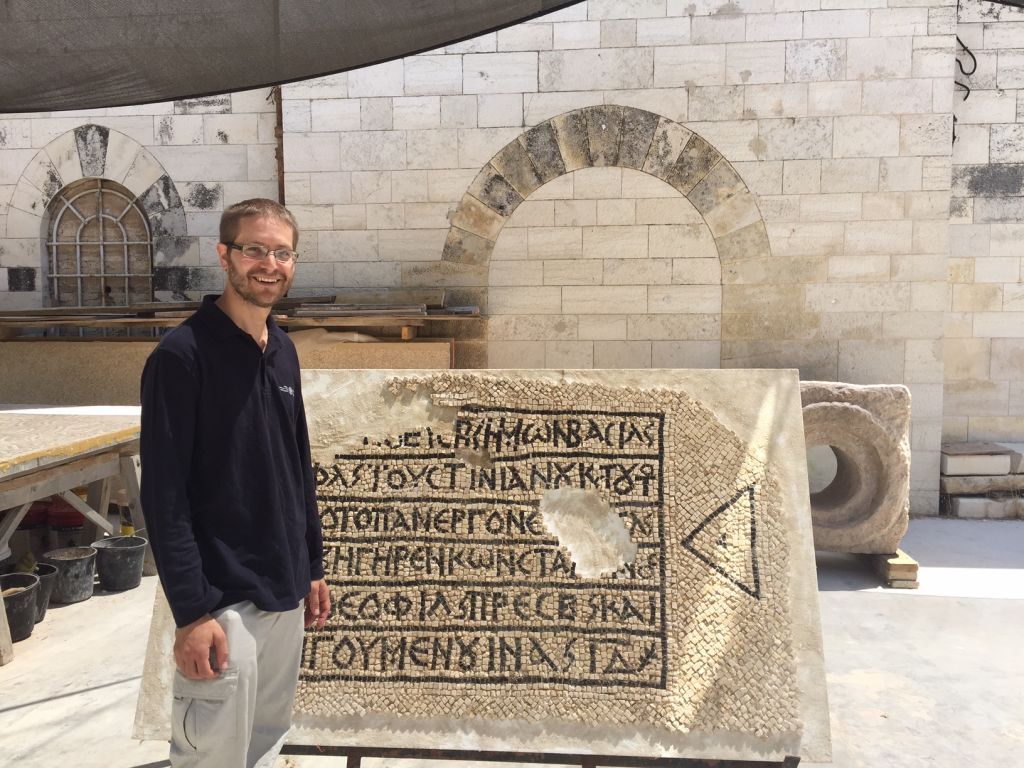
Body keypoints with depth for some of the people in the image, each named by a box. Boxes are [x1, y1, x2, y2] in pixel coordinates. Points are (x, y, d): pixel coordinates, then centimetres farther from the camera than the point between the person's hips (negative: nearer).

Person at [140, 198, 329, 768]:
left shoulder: (283, 351, 7)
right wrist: (192, 612, -18)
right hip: (223, 601, -7)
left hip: (286, 593, 7)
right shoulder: (183, 355, -14)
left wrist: (313, 568, 14)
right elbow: (164, 495, -17)